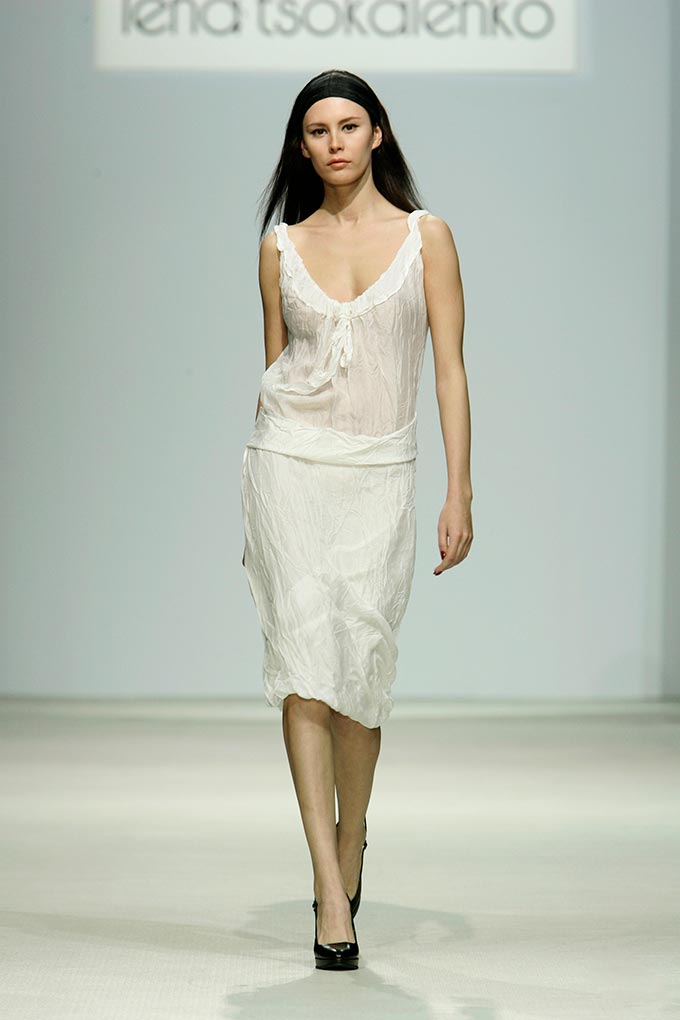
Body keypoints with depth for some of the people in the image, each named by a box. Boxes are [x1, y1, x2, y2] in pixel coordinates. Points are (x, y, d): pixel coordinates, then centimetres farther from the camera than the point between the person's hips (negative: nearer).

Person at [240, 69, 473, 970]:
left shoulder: (426, 235, 3)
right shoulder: (281, 245, 7)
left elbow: (450, 368, 0)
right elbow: (274, 365, 13)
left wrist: (460, 492, -6)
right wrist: (258, 497, 14)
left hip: (380, 473, 0)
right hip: (290, 462, 1)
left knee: (361, 669, 1)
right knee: (305, 657, -9)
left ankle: (350, 845, 25)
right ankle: (331, 889, -10)